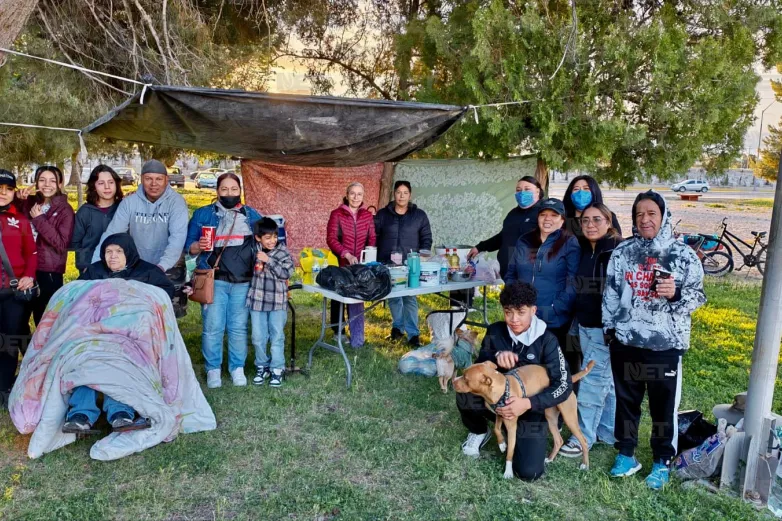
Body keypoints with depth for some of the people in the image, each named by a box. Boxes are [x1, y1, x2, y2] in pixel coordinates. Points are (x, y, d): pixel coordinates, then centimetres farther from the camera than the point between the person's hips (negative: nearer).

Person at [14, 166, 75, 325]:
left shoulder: (64, 210, -7)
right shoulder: (30, 203, 7)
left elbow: (62, 245, -14)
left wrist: (39, 219, -16)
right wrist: (17, 198, -4)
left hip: (49, 274, -5)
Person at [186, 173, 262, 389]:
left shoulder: (252, 216, 12)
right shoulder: (203, 214, 6)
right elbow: (188, 245, 5)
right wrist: (198, 246, -18)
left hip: (244, 282, 1)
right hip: (214, 280, -1)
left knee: (239, 328, 6)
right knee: (213, 327, -1)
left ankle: (237, 368, 18)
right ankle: (213, 369, 13)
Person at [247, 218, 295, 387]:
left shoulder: (283, 253, -4)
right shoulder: (254, 252, 3)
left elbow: (286, 273, -16)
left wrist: (269, 260, -20)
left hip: (278, 301, -2)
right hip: (257, 300, 2)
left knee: (277, 336, 4)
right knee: (258, 337, 9)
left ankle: (277, 369, 15)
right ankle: (262, 366, 25)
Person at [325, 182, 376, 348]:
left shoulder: (367, 216, 7)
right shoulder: (337, 214, -3)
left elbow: (372, 239, 8)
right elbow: (331, 239, -11)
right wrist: (347, 255, -24)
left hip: (360, 265, 2)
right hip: (340, 264, -2)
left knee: (357, 301, 0)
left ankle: (357, 339, 7)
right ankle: (338, 333, 27)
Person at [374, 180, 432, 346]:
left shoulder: (419, 215, 5)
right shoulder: (383, 214, 5)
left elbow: (426, 239, 6)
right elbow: (374, 237, 5)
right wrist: (377, 261, -2)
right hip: (388, 264, 2)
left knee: (410, 298, -5)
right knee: (393, 297, 9)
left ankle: (413, 334, -1)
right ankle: (398, 326, 27)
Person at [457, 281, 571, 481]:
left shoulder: (546, 340, -16)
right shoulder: (495, 331, -6)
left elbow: (564, 386, -20)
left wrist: (528, 403, -33)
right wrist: (496, 356, -32)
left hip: (531, 411, -2)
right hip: (499, 400, 2)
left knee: (529, 472, -18)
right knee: (465, 395, -29)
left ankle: (517, 436, 16)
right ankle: (479, 432, 6)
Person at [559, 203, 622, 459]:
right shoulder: (585, 251, 9)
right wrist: (577, 320, 17)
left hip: (606, 327, -8)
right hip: (585, 325, 8)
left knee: (592, 380, -3)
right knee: (605, 379, 17)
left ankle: (583, 437, 7)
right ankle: (608, 432, 28)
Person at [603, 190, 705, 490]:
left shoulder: (683, 255, -3)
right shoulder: (622, 252, 4)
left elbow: (697, 296, -1)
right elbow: (611, 292, 10)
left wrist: (676, 293, -20)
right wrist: (608, 327, 8)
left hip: (666, 344, -2)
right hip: (626, 341, 3)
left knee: (664, 405, 7)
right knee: (626, 400, 14)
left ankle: (662, 462, 25)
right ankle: (626, 454, 30)